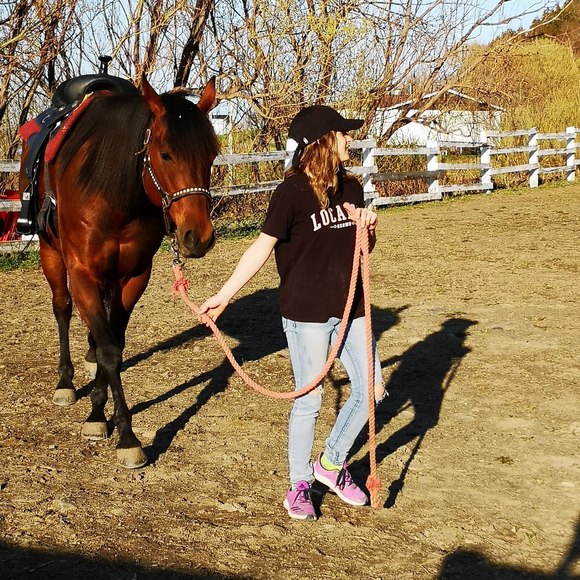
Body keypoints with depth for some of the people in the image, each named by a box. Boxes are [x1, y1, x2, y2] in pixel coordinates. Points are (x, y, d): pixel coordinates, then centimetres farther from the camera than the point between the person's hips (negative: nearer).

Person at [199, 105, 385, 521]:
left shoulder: (351, 188, 7)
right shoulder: (292, 192, -13)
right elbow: (264, 247, -14)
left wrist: (370, 228, -6)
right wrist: (225, 295, -18)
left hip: (349, 307, 6)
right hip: (307, 312, -6)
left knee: (371, 390, 8)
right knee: (309, 400, 2)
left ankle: (331, 464, 28)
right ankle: (299, 486, 20)